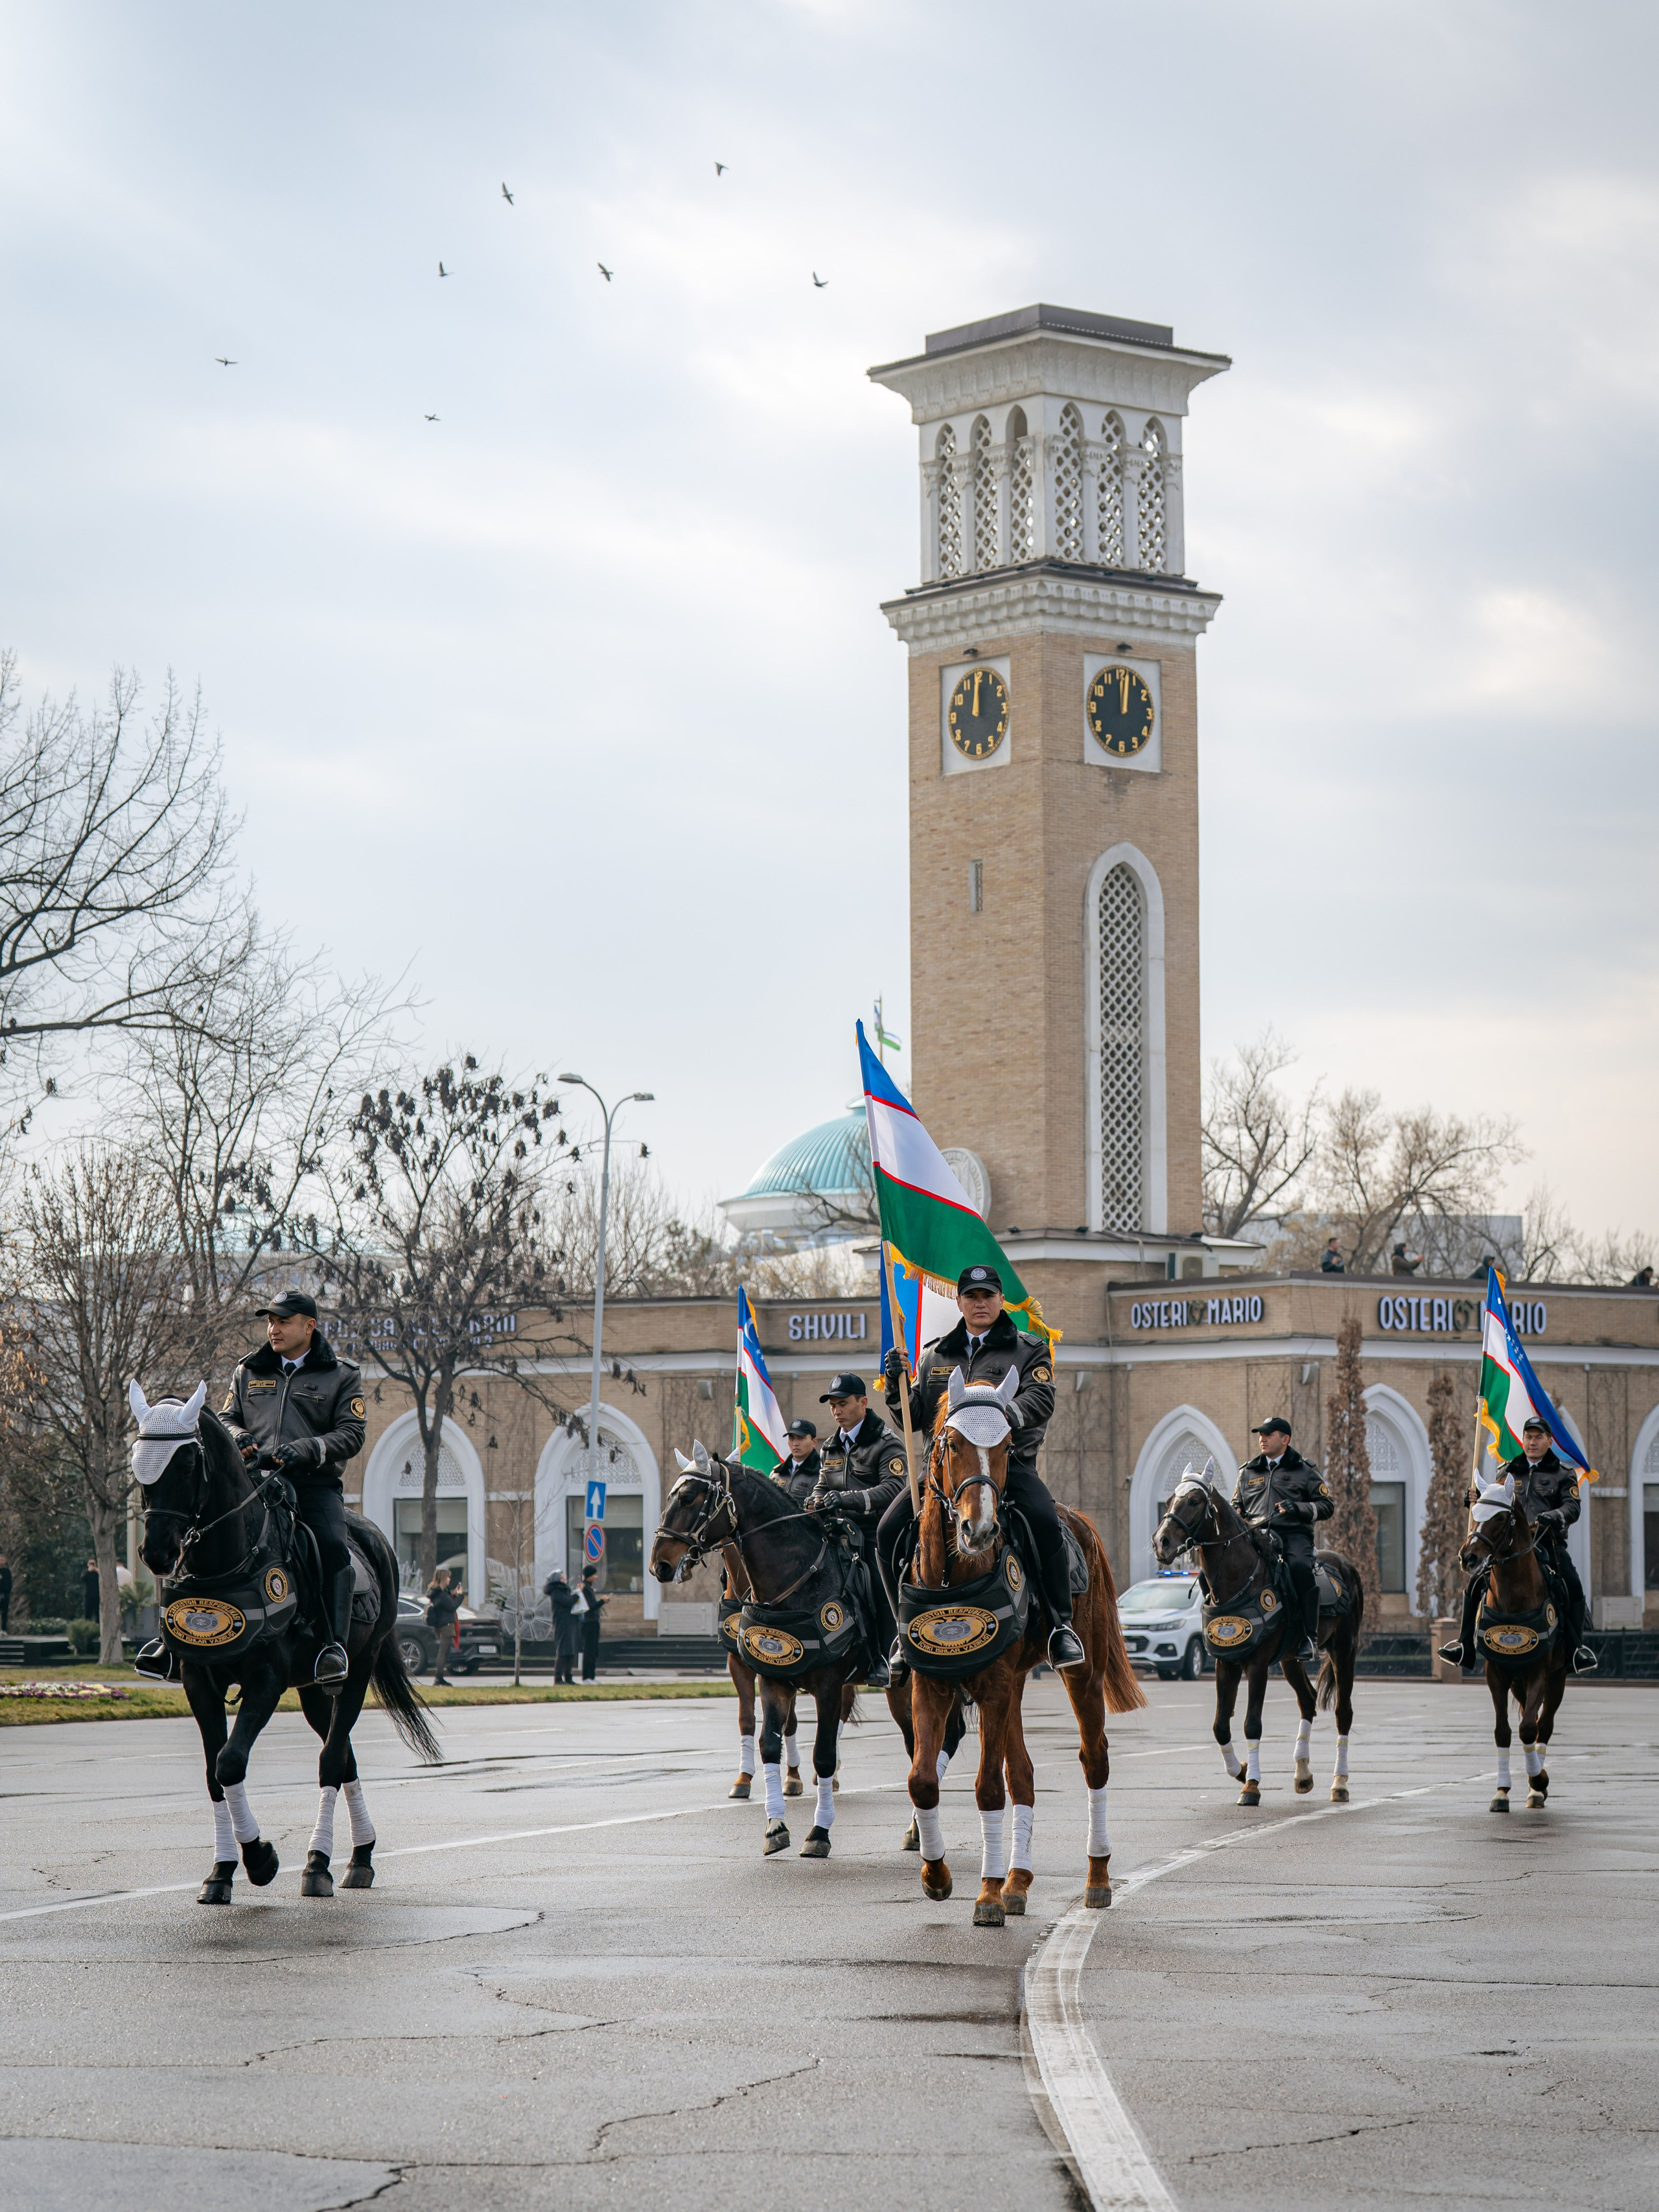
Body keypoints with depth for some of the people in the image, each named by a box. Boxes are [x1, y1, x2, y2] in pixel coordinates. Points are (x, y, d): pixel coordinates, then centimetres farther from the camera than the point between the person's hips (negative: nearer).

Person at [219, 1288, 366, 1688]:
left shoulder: (341, 1377, 10)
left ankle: (334, 1647, -32)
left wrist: (304, 1450, -17)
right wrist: (239, 1438, -5)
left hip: (316, 1483, -3)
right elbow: (229, 1418, 22)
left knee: (333, 1547, -29)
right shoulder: (248, 1372, 19)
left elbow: (351, 1435, 0)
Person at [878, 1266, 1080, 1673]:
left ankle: (1060, 1627, -21)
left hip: (1009, 1461, -3)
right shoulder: (936, 1355, 18)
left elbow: (1041, 1397, -8)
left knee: (1045, 1523, -32)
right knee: (890, 1531, -15)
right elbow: (916, 1417, 19)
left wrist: (1010, 1415, -29)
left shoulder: (1029, 1350, 9)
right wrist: (897, 1384, -1)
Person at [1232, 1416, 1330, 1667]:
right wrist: (1235, 1514, 6)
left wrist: (1299, 1508, -9)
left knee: (1300, 1567, -36)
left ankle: (1309, 1639, -31)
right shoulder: (1248, 1472, 24)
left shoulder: (1304, 1471, 13)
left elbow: (1327, 1506, 9)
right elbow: (1237, 1505, 32)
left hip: (1295, 1535, -3)